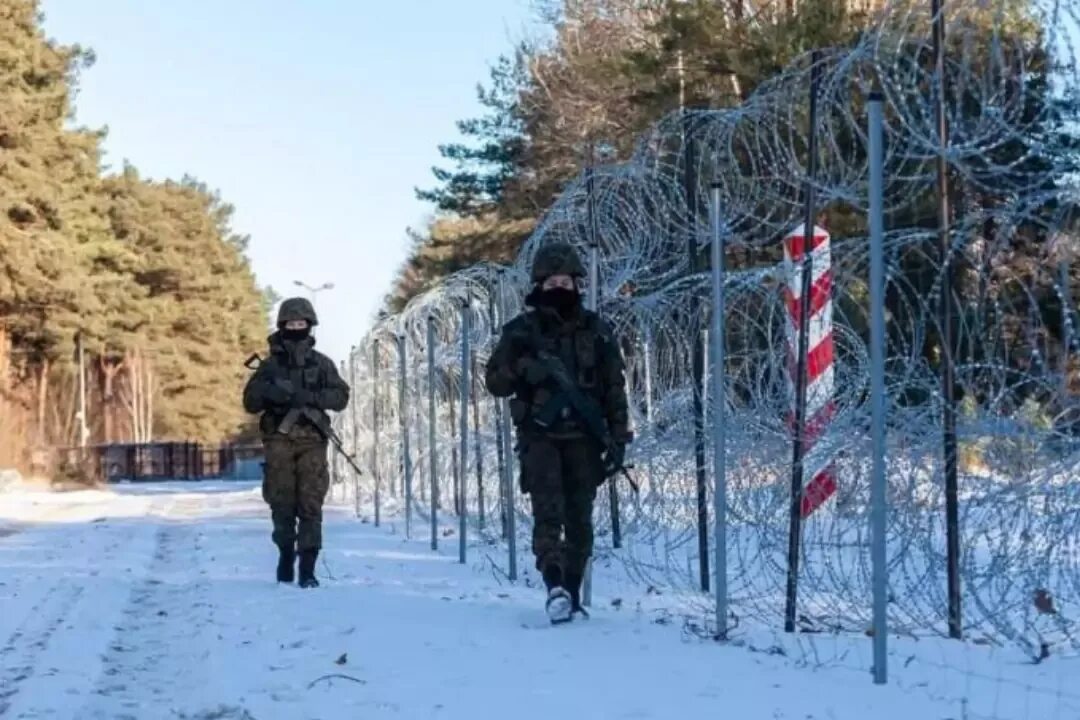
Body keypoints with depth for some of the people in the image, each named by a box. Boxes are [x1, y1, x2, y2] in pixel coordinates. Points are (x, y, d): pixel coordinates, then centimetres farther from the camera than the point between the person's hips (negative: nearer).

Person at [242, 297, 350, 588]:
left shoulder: (321, 363, 10)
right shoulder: (271, 364, 11)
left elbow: (340, 397, 3)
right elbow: (250, 402, 10)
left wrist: (309, 397, -12)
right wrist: (269, 391, -11)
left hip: (311, 438, -1)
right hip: (279, 439, 1)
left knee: (311, 504, -9)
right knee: (282, 503, 0)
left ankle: (308, 568, -10)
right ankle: (285, 554, 20)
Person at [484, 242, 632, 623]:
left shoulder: (596, 331, 8)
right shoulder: (522, 331, 5)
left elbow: (614, 388, 9)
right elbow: (494, 381, 6)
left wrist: (618, 436, 1)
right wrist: (522, 371, -14)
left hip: (583, 437, 2)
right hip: (539, 435, -2)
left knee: (579, 519, 3)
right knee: (548, 510, -18)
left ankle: (571, 593, 12)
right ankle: (555, 586, -30)